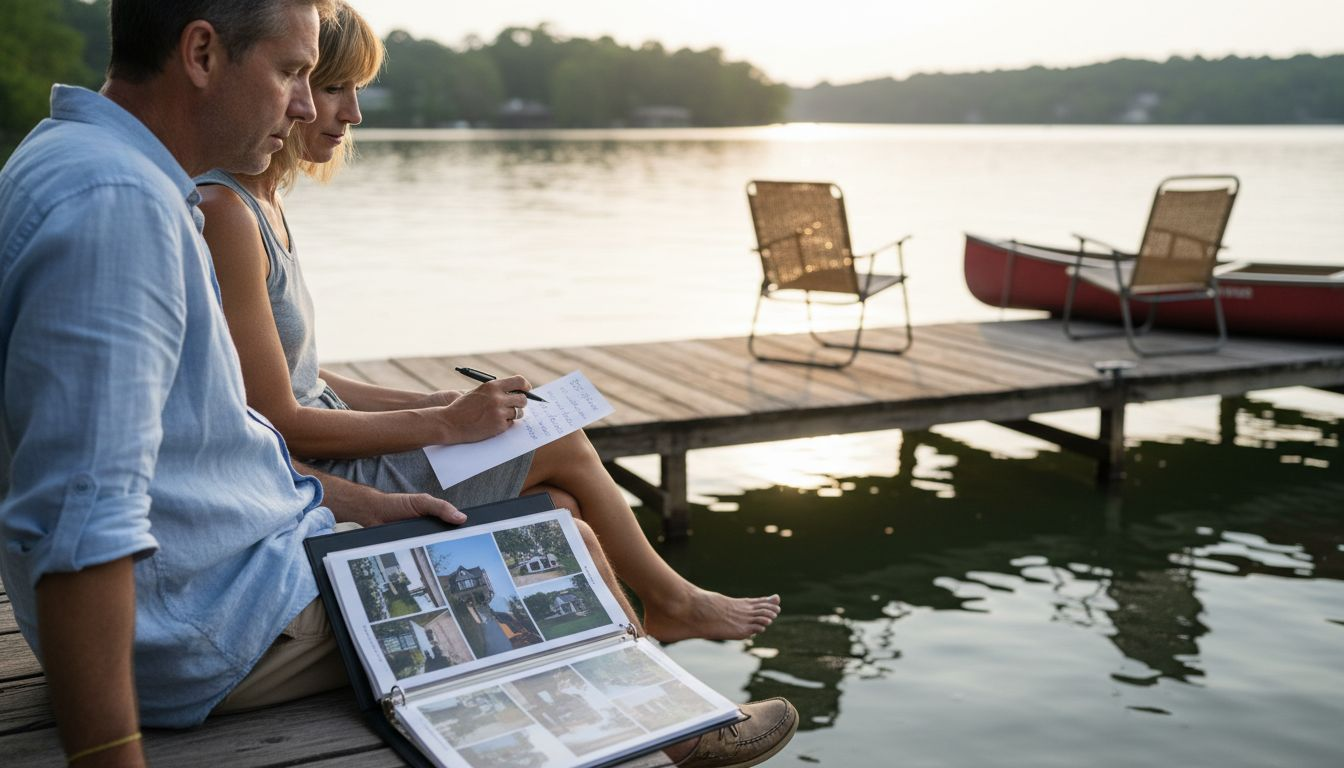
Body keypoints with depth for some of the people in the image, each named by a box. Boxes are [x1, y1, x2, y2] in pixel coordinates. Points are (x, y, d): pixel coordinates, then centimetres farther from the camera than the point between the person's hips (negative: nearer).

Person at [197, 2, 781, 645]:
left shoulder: (262, 205, 11)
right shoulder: (226, 214, -20)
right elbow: (279, 421, -22)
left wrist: (438, 402, 5)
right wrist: (447, 423, -16)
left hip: (324, 456, 9)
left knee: (560, 511, 4)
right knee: (564, 444, 1)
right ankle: (672, 601, 25)